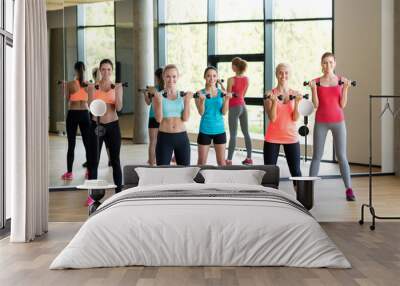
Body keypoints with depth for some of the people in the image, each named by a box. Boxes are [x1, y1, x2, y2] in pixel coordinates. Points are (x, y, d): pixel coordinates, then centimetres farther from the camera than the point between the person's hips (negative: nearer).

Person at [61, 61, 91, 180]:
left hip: (73, 114, -2)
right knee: (88, 144, 10)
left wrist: (64, 87, 13)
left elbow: (67, 100, 1)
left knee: (71, 144, 2)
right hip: (84, 114, 2)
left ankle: (69, 173, 4)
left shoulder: (70, 84, -8)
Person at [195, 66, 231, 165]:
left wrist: (227, 99, -18)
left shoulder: (222, 93, 2)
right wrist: (202, 100, -27)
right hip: (205, 131, -2)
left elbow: (224, 112, -3)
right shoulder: (200, 93, -3)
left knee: (222, 162, 8)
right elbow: (201, 112, -11)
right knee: (202, 162, 6)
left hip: (219, 130, 2)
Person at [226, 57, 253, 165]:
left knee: (233, 135, -5)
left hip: (234, 107, -6)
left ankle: (229, 160, -3)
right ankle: (249, 158, 17)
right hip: (243, 106, 6)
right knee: (246, 133, 12)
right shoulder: (247, 79, 4)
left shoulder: (231, 80, -14)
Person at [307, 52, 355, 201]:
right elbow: (316, 105, -5)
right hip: (321, 122, 0)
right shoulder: (316, 82, 2)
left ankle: (349, 189, 5)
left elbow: (342, 105, -2)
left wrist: (346, 88, -12)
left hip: (338, 121, 0)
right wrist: (313, 88, -16)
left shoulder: (341, 81, 3)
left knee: (342, 156, 0)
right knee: (317, 156, 1)